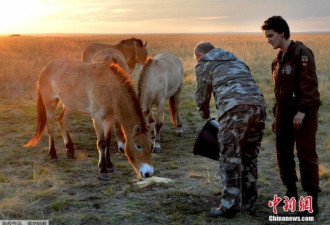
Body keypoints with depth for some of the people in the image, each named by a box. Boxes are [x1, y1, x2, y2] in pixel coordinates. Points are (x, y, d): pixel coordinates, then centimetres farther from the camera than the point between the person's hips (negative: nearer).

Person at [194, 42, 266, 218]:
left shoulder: (204, 64, 15)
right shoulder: (236, 61, 33)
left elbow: (202, 96, 16)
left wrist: (205, 116, 35)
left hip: (234, 109, -6)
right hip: (258, 105, 7)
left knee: (230, 159, 0)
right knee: (249, 158, 16)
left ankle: (229, 206, 3)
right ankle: (248, 203, 23)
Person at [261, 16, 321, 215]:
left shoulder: (301, 52, -11)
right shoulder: (278, 60, 14)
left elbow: (309, 84, -19)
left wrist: (303, 111, -24)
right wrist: (277, 116, 18)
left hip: (303, 112, -8)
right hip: (284, 112, 8)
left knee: (306, 154, -4)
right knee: (283, 153, 10)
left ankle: (312, 198, 4)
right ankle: (291, 192, 24)